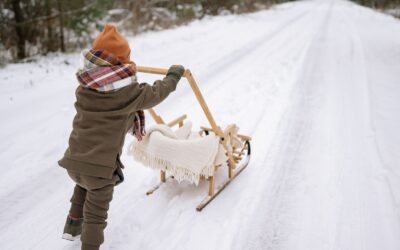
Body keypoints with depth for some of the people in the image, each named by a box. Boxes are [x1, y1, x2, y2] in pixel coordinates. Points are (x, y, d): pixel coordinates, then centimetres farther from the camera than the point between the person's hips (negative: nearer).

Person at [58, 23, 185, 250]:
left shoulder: (84, 87, 5)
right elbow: (156, 93, 3)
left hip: (74, 160, 6)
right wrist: (174, 75, 21)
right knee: (97, 211, 9)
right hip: (102, 165, -6)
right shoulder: (129, 91, -12)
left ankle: (73, 224, 44)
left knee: (84, 185, 37)